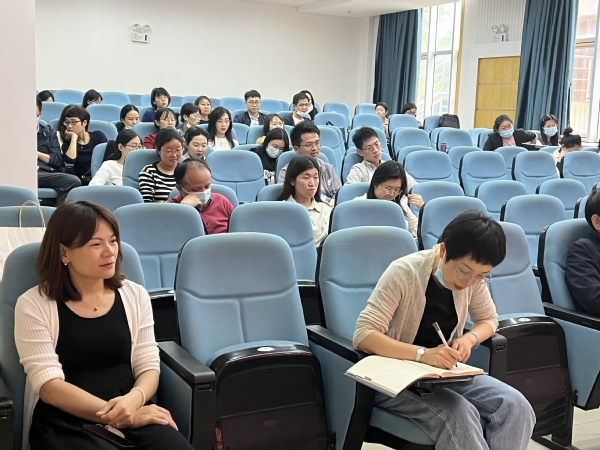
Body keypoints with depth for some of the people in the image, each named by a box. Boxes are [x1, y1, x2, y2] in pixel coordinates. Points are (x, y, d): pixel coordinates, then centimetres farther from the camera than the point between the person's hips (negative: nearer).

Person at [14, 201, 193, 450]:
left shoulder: (135, 296, 9)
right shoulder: (33, 305, -1)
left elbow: (148, 366, 8)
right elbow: (49, 385, -8)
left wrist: (132, 401, -15)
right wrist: (121, 417, -16)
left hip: (132, 413, 3)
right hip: (64, 423, -2)